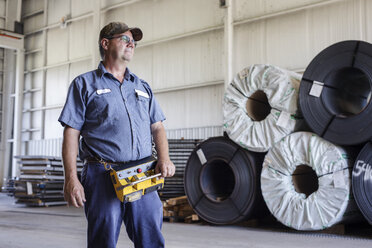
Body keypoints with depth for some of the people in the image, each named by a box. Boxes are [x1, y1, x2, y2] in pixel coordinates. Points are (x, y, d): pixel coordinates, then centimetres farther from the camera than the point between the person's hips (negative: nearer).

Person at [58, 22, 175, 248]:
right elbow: (71, 133, 1)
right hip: (103, 177, -3)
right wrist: (71, 179, -9)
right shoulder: (85, 84, 8)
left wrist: (164, 159, -1)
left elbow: (157, 128, 18)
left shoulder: (143, 87, 22)